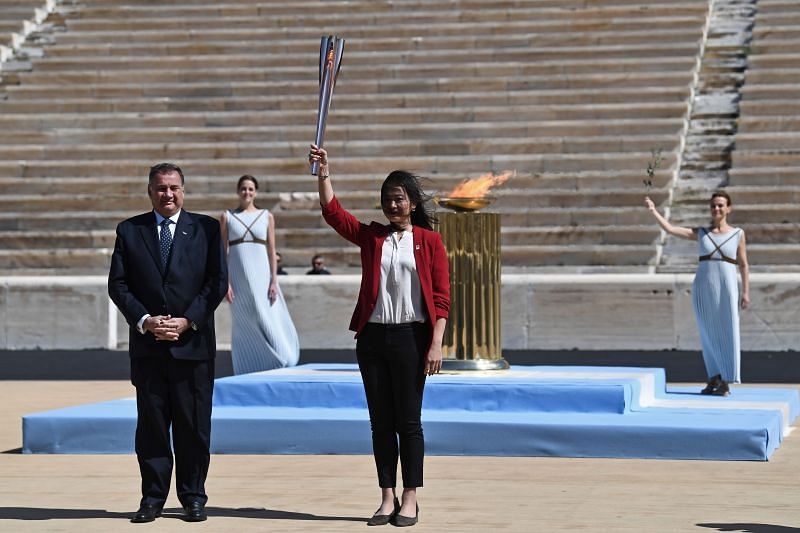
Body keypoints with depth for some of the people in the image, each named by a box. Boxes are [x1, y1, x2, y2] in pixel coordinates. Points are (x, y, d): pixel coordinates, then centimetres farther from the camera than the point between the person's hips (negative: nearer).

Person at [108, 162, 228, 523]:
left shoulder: (206, 229, 5)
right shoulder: (129, 231, 8)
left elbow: (218, 281, -1)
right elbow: (118, 284, 4)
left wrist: (187, 321, -11)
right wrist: (144, 320, -11)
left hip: (193, 342, -1)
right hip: (146, 345, 1)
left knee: (193, 426, 2)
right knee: (151, 424, 4)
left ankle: (193, 497, 11)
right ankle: (152, 498, 11)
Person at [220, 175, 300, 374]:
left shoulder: (267, 217, 8)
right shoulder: (227, 217, 6)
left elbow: (272, 251, 6)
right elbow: (222, 252, 2)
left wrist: (274, 282, -3)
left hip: (262, 276, 1)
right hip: (238, 278, 0)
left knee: (269, 323, -6)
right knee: (244, 327, 1)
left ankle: (275, 369, 2)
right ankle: (248, 372, 7)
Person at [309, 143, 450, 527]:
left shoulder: (429, 241, 1)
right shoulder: (371, 236, 10)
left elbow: (442, 296, -3)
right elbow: (333, 213, -4)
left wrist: (436, 343, -10)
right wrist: (324, 175, -17)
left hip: (410, 337, -3)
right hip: (372, 337, 3)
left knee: (408, 420, -1)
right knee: (380, 421, 6)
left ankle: (410, 499, 6)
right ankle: (387, 498, 11)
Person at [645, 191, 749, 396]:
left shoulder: (737, 234, 5)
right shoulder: (701, 233, 8)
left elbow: (743, 265, 6)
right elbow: (670, 229, -1)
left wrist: (746, 292, -1)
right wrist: (654, 211, -11)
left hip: (726, 289, -2)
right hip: (702, 289, 2)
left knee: (727, 333, -3)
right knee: (708, 334, 5)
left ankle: (726, 382, 3)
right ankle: (714, 378, 15)